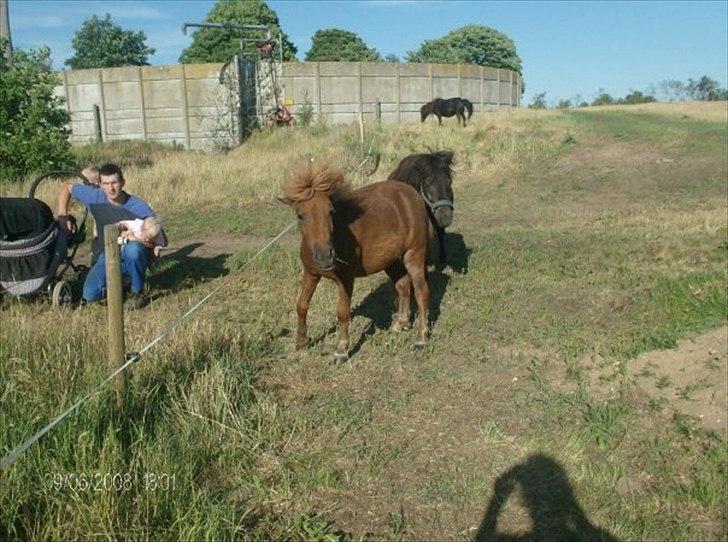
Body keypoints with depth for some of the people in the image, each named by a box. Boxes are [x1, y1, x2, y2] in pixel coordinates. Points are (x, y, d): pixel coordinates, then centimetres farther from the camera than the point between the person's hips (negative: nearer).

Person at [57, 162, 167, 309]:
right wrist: (62, 216, -5)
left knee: (133, 248, -40)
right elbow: (65, 187, 7)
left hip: (133, 257, -3)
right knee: (90, 295, -18)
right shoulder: (95, 197, -10)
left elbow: (162, 241, -22)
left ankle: (137, 291, -14)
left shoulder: (138, 207, -19)